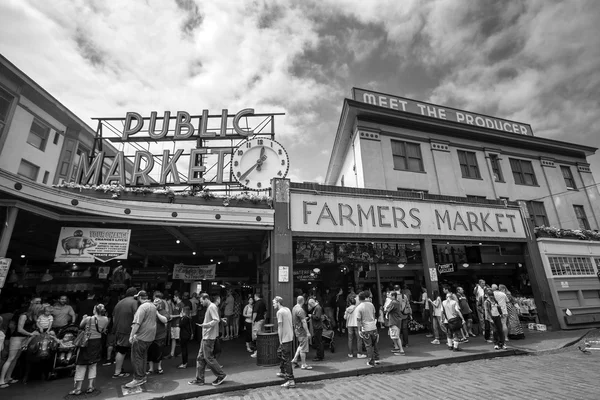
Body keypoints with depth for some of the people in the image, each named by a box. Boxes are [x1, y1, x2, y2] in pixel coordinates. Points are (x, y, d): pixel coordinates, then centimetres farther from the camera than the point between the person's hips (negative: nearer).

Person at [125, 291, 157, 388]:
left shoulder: (143, 307, -17)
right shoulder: (153, 306, 11)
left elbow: (137, 323, -22)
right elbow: (155, 319, 20)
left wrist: (131, 335, -19)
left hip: (141, 336, -9)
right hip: (150, 336, 9)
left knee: (136, 357, 2)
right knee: (143, 356, 18)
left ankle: (138, 379, 6)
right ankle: (142, 376, 26)